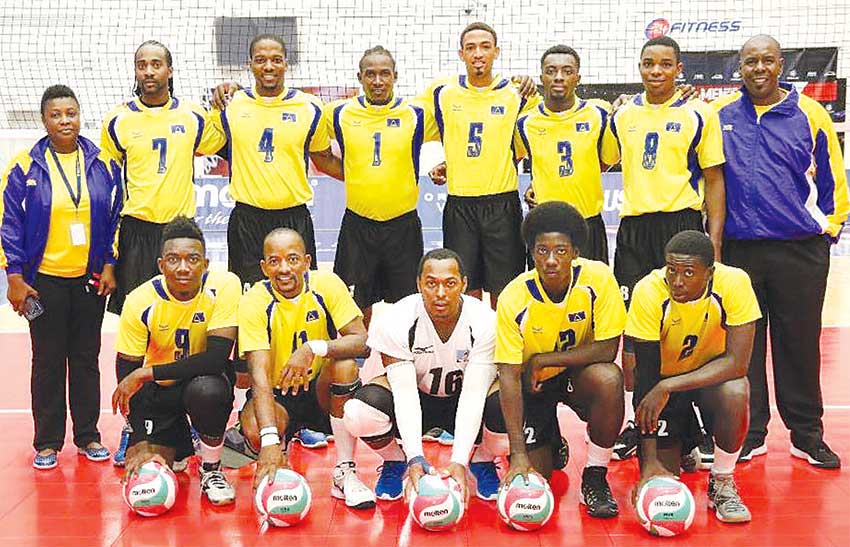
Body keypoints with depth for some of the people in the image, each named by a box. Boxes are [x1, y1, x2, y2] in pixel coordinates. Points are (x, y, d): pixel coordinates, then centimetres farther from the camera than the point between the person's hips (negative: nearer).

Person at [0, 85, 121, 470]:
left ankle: (88, 436, 20)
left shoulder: (103, 164, 2)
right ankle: (47, 442, 15)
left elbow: (115, 217, 7)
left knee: (87, 358, 10)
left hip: (90, 279, 2)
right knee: (48, 361, 5)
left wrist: (109, 265, 0)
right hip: (44, 279, -2)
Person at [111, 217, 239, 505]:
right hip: (158, 388, 2)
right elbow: (126, 371, -11)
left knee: (207, 390, -38)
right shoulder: (140, 302, -17)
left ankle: (211, 468, -8)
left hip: (205, 380, -1)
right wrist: (142, 444, -21)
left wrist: (145, 374, -29)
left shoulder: (224, 286, -22)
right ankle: (177, 443, 23)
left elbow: (217, 357, -28)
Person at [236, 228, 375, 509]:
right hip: (276, 394, -1)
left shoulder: (326, 285, -13)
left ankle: (344, 473, -21)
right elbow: (259, 374, -28)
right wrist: (270, 441, -41)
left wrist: (314, 348, -39)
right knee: (254, 431, -32)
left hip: (320, 390, 2)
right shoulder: (254, 302, -19)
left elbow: (360, 341, -19)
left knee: (344, 364, -29)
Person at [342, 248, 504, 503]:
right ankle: (395, 462, 2)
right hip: (417, 400, 0)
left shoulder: (485, 322, -24)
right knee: (358, 412, -33)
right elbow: (405, 392, -29)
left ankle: (482, 462, 2)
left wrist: (459, 462, -39)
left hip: (462, 400, 0)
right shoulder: (394, 322, -24)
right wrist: (415, 459, -42)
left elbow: (473, 394, -29)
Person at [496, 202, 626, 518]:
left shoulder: (597, 278, -22)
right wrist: (518, 454, -28)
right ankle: (550, 442, 27)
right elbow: (509, 376, -22)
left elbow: (607, 349, -21)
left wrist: (541, 360, -22)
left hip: (578, 374, 1)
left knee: (609, 378, -34)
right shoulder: (513, 298, -23)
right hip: (532, 384, 0)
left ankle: (595, 477, -12)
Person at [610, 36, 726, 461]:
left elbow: (714, 179, 1)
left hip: (682, 223, -3)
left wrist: (714, 240, -6)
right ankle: (636, 420, 17)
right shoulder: (622, 116, 10)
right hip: (633, 227, 3)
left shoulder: (699, 115, 1)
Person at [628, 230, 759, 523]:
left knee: (735, 392, -36)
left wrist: (668, 386, -37)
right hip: (663, 380, 0)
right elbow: (646, 374, -24)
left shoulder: (733, 283, -26)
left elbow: (738, 362, -29)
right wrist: (649, 460, -29)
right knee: (662, 477, -12)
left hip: (713, 375, 0)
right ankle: (686, 441, 25)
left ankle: (722, 484, -10)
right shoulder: (649, 291, -27)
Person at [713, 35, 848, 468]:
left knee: (800, 343, 5)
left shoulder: (810, 114, 3)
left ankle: (807, 435, 17)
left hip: (800, 250, -1)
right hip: (736, 249, 1)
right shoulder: (718, 115, 5)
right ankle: (749, 434, 17)